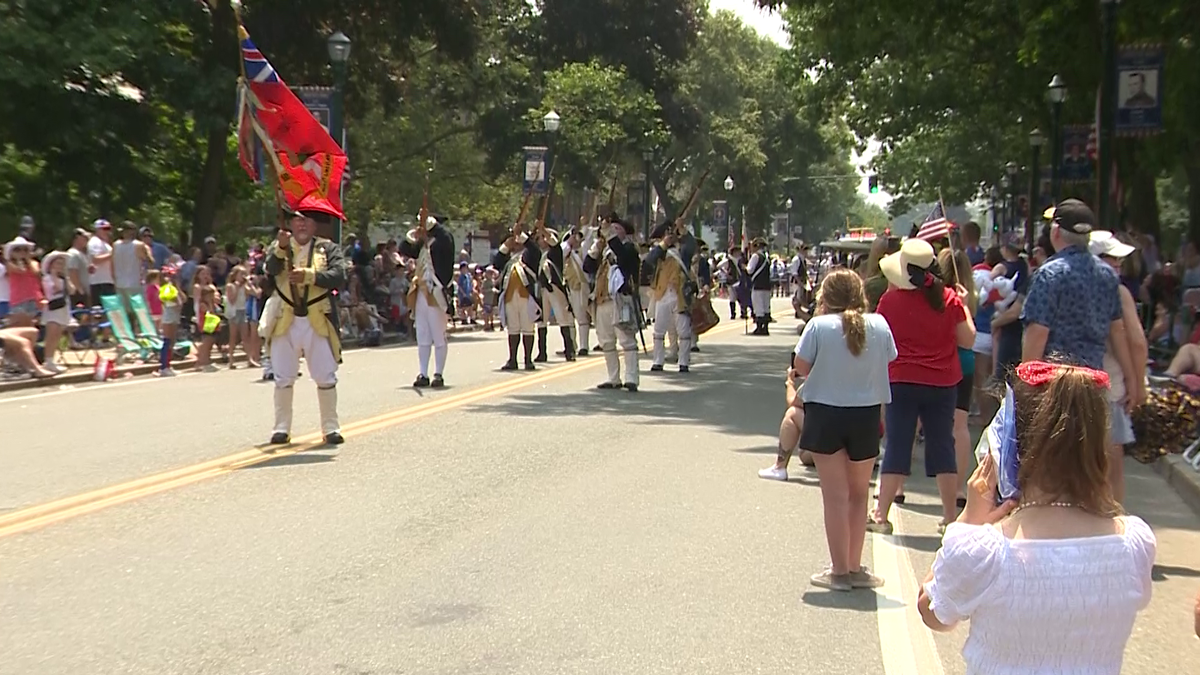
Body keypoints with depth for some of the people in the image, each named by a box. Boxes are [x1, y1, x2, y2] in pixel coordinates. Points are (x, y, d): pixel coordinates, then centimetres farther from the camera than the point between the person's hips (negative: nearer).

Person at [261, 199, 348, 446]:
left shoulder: (329, 248, 6)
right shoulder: (278, 247, 9)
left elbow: (339, 277, -10)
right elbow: (270, 269, -11)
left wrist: (308, 275, -19)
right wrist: (281, 248, -26)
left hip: (318, 322, -1)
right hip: (285, 322, 1)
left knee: (326, 378, 0)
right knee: (283, 379, 6)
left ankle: (331, 428, 8)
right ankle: (282, 429, 14)